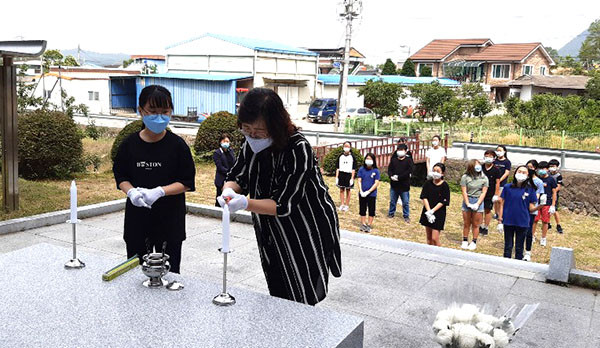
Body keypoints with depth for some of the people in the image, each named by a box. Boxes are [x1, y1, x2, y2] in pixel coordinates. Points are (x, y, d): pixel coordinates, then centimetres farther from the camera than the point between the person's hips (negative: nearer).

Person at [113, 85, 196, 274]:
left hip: (169, 218, -2)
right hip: (137, 217, 2)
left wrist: (159, 191, -21)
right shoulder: (129, 144, -1)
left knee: (169, 271, 9)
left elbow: (187, 182, -7)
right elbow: (120, 176, 7)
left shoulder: (177, 145, -8)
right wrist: (131, 192, -15)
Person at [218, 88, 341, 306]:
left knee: (300, 305, 1)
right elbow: (236, 177, 1)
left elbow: (285, 205, -27)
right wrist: (229, 191, -23)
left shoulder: (298, 149, -27)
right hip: (274, 236, 6)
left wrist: (246, 203, -40)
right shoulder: (251, 145, -6)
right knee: (279, 301, 15)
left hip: (307, 236, -6)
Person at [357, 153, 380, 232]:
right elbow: (359, 181, 0)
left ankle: (369, 225, 17)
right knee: (362, 209, 11)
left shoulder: (376, 171, -6)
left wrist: (368, 192, -16)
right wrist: (361, 191, -12)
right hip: (362, 194, 2)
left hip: (372, 194, -2)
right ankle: (363, 224, 24)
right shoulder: (361, 169, -1)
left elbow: (376, 183, -9)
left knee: (371, 210, 6)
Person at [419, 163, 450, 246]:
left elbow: (443, 202, -12)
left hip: (439, 213, -4)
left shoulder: (444, 186, -10)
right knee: (429, 237, 13)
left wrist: (432, 211, -17)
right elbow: (424, 197, -3)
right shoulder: (428, 183, 1)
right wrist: (428, 211, -14)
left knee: (435, 238, -8)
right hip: (427, 212, 4)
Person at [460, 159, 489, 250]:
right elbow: (464, 192, -7)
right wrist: (468, 204, -14)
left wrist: (477, 204, -14)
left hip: (478, 201, 0)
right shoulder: (465, 177, -6)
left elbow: (483, 192, -5)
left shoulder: (484, 178, -2)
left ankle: (474, 242, 18)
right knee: (466, 223, 11)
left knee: (475, 224, 7)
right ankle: (465, 241, 23)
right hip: (467, 201, 0)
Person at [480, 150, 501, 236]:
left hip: (490, 194, -2)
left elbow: (497, 183, -4)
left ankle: (486, 227, 18)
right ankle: (481, 226, 20)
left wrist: (496, 195, -7)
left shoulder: (495, 170, -6)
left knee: (488, 210, 7)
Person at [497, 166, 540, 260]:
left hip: (522, 223, 0)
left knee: (519, 248, 10)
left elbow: (531, 208, -2)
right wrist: (500, 220, -1)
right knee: (508, 246, 11)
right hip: (508, 222, 0)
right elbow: (502, 204, 2)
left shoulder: (530, 190, -2)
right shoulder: (507, 187, -2)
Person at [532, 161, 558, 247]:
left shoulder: (551, 179, -3)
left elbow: (554, 193, 0)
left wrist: (553, 205, -4)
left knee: (545, 221, 5)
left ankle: (543, 238, 18)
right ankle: (532, 236, 18)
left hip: (547, 203, -1)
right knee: (534, 220, 2)